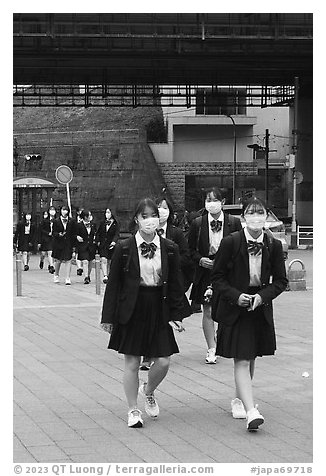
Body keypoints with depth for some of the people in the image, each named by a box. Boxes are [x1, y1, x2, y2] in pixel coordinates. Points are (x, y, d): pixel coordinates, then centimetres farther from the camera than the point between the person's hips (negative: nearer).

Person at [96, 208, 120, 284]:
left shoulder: (116, 225, 0)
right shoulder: (102, 223, 9)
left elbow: (116, 234, -9)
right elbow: (98, 233, 14)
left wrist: (114, 241, -26)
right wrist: (98, 241, 1)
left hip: (111, 246, -1)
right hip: (102, 245, 1)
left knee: (109, 262, 6)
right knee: (103, 260, -15)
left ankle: (108, 276, 19)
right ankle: (105, 276, -23)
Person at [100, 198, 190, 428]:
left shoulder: (170, 249, 1)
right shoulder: (124, 248, -4)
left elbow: (176, 285, 6)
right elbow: (113, 284, 0)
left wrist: (176, 315, 1)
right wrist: (108, 316, -1)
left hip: (159, 310, 2)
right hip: (131, 311, -2)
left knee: (163, 362, 0)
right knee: (132, 362, 3)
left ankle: (148, 392, 31)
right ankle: (133, 410, 18)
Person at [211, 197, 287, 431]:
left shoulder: (274, 245, -3)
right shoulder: (231, 242, -10)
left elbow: (280, 280, 4)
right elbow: (218, 277, -3)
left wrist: (263, 296, -13)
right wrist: (236, 296, -17)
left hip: (261, 309, 4)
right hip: (235, 308, -3)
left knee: (251, 358, 16)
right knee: (242, 361, -10)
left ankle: (239, 399, 36)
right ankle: (251, 411, -17)